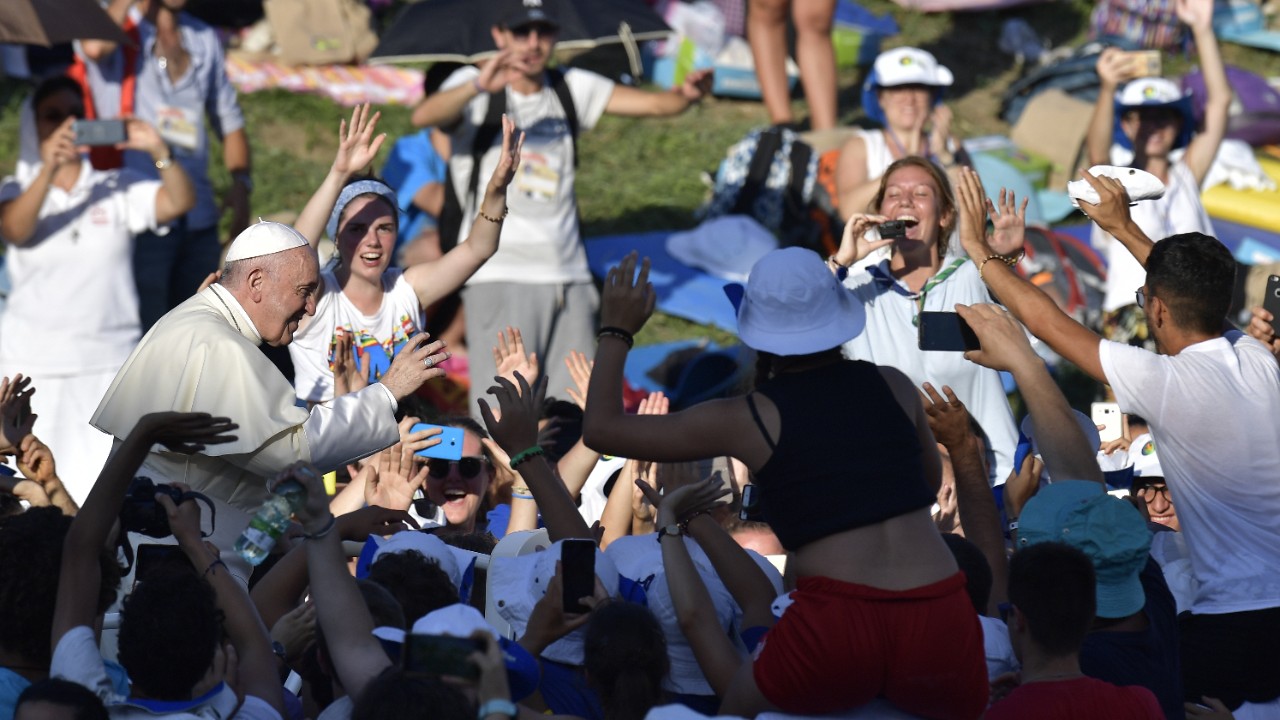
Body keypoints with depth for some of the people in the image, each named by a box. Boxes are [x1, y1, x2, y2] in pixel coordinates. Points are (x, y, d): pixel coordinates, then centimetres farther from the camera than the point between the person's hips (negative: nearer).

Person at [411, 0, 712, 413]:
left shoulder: (572, 90, 13)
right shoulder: (475, 88, 0)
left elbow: (654, 104, 6)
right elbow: (423, 117, -20)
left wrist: (687, 95, -18)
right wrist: (478, 88, -39)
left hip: (569, 275, 5)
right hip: (499, 276, -4)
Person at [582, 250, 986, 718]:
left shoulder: (750, 419, 6)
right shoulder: (894, 386, 13)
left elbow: (602, 428, 15)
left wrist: (616, 332, 26)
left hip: (836, 628, -1)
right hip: (940, 624, 2)